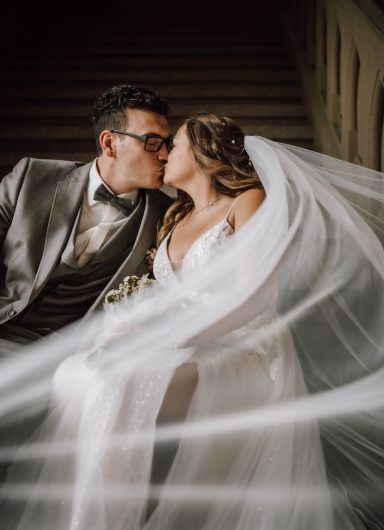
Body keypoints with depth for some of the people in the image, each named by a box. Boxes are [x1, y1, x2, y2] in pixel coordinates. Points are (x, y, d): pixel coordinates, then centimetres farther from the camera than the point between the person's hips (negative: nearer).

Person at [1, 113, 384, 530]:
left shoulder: (250, 202, -1)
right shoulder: (175, 216, 22)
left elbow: (252, 296, -14)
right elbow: (162, 299, 16)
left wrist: (164, 337, -22)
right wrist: (127, 331, -7)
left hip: (243, 356, -6)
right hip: (184, 354, 6)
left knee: (123, 387, -33)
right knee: (72, 376, -21)